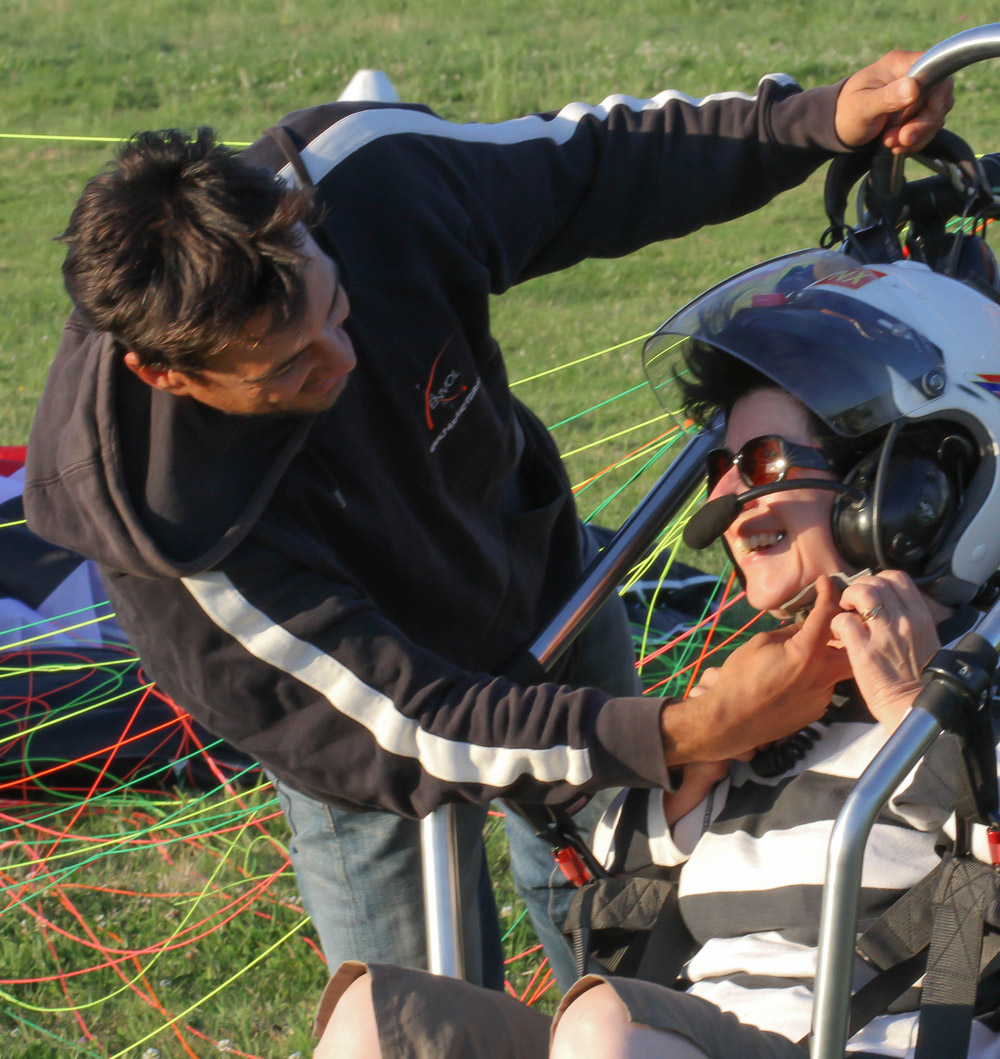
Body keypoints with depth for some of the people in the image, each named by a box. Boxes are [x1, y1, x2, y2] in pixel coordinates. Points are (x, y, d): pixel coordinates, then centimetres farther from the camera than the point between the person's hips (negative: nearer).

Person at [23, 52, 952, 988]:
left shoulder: (371, 177, -33)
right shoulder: (166, 531, -42)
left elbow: (593, 165, -12)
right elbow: (398, 730, -36)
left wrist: (819, 120, -23)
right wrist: (686, 733, -46)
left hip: (546, 589, 4)